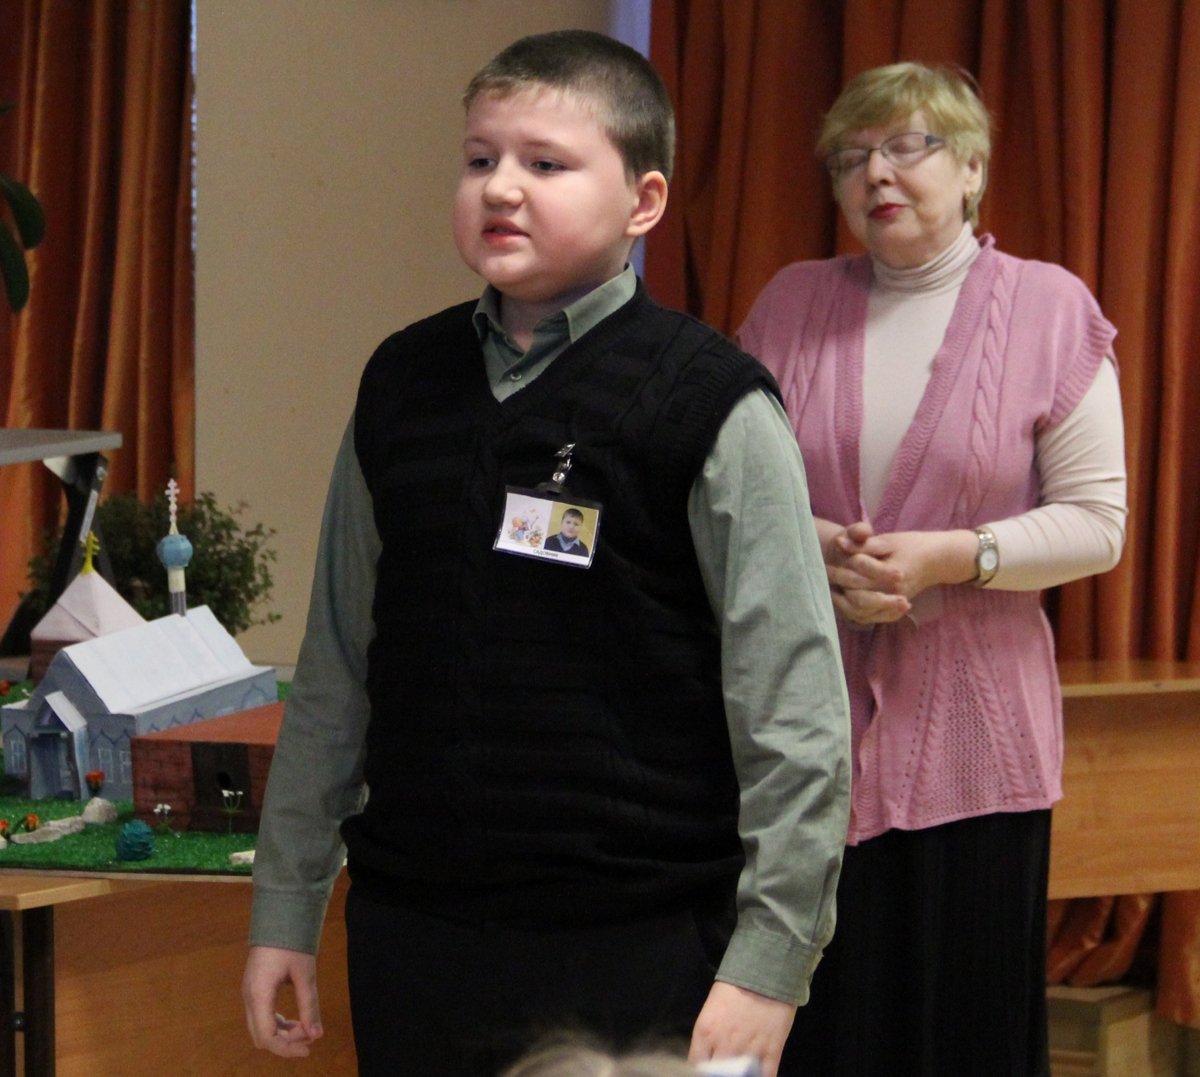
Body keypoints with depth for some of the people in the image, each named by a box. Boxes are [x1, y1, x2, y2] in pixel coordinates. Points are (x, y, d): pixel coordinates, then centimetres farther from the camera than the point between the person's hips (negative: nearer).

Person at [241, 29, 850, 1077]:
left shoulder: (709, 404, -7)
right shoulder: (402, 384, 7)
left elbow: (795, 709, -8)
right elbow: (336, 668, 13)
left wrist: (767, 965, -10)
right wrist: (285, 911, 14)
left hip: (637, 949, -4)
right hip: (410, 932, 4)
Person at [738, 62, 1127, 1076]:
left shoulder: (1050, 309, 0)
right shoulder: (790, 306, 9)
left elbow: (1096, 523, -2)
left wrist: (952, 556, -15)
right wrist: (812, 552, -8)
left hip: (972, 731, -2)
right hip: (808, 717, 2)